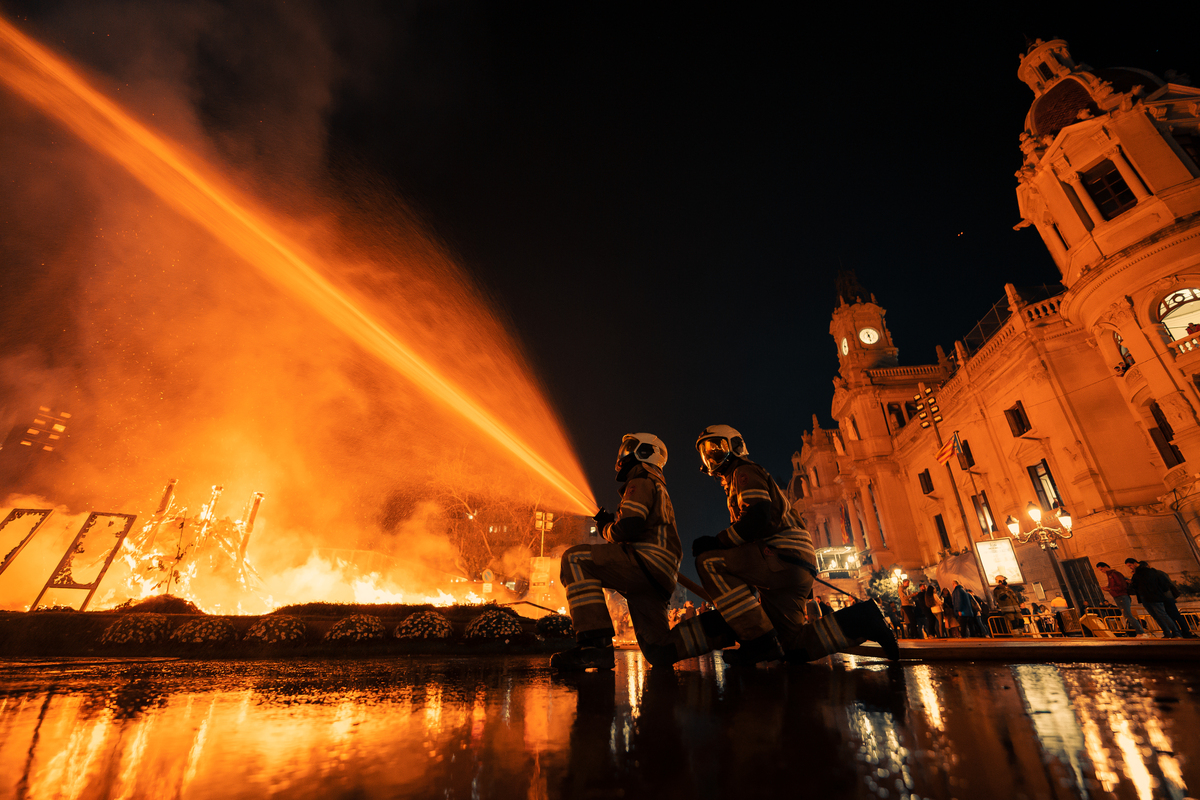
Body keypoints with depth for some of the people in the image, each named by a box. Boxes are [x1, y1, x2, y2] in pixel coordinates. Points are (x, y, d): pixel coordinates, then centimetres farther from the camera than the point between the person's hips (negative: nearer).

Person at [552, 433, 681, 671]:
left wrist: (606, 529, 4)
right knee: (657, 649, 19)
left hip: (648, 562, -10)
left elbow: (627, 530, -17)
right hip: (655, 579, 10)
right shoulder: (659, 490, 31)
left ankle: (595, 644, -29)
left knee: (575, 558, -20)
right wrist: (611, 522, 19)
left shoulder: (641, 483, -2)